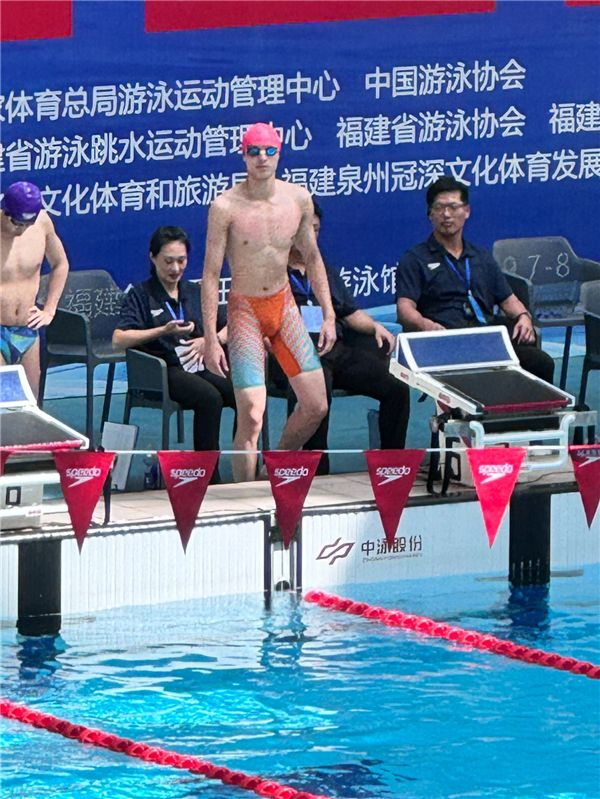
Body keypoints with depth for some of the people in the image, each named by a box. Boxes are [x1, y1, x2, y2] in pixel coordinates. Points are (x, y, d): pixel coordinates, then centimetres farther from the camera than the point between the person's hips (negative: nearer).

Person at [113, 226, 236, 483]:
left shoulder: (195, 293, 21)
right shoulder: (140, 295, 6)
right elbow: (118, 340, -9)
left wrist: (209, 340, 1)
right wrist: (163, 331, -18)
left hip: (199, 365, 5)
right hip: (164, 371, -5)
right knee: (210, 397, -35)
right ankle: (208, 478, -31)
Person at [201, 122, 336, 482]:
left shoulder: (298, 199, -3)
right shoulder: (226, 207, -16)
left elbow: (312, 258, 11)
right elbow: (211, 274, -12)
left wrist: (329, 315, 7)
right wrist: (211, 339, -15)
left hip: (284, 304, 5)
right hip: (245, 309, -5)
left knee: (316, 406, 6)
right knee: (252, 417, -14)